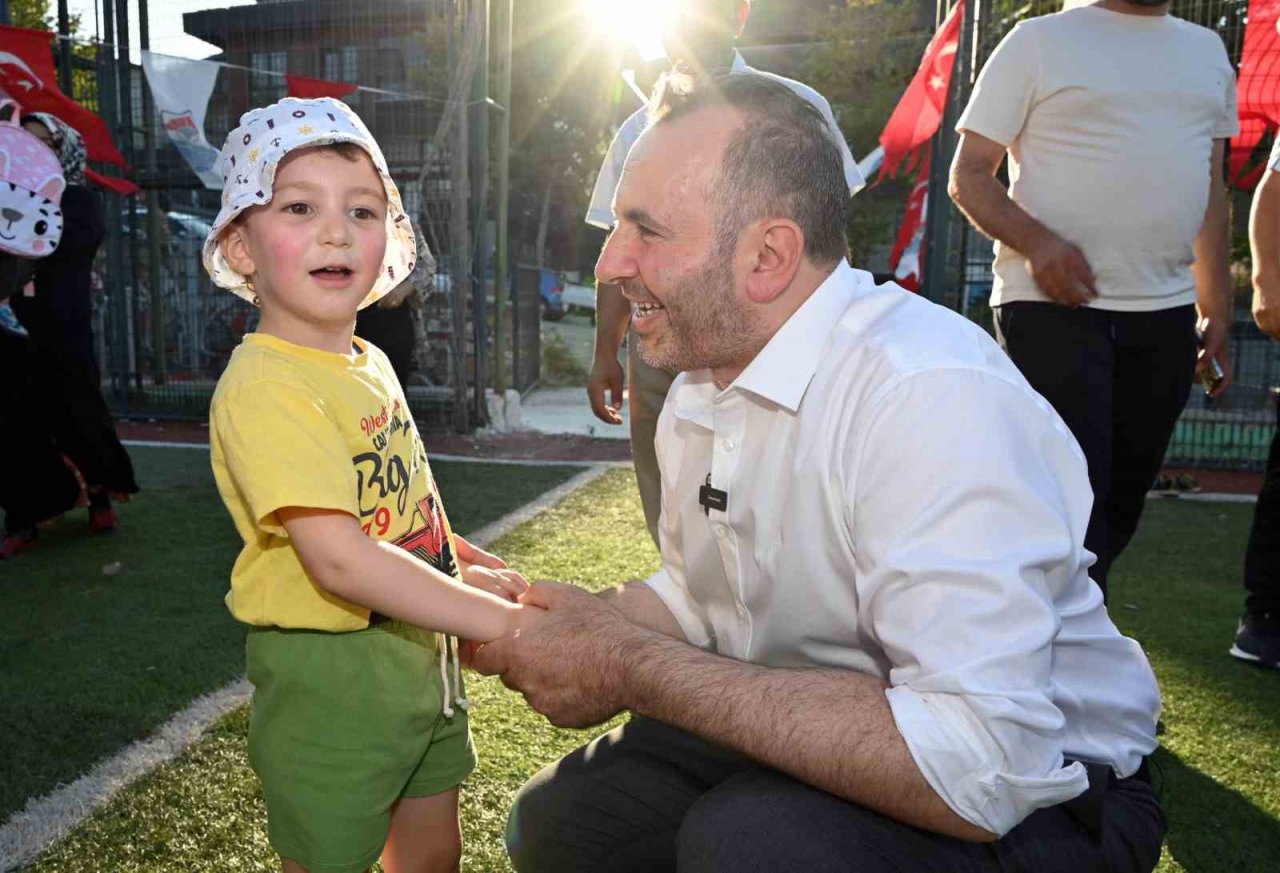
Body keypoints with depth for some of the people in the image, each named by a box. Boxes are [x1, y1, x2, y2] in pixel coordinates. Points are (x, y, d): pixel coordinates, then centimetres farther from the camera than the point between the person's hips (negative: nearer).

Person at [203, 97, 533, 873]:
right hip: (329, 674, -8)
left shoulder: (370, 363, 5)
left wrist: (460, 563, 6)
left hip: (423, 656, 8)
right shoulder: (265, 387, -23)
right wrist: (497, 619, -28)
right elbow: (339, 558, -30)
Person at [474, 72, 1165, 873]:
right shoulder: (703, 381, 0)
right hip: (800, 744, 7)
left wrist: (631, 668, -27)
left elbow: (976, 773, -34)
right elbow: (697, 599, 13)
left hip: (1040, 800, -6)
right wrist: (545, 617, -6)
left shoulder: (936, 395, -29)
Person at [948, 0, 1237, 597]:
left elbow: (1211, 191, 21)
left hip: (1167, 316, 6)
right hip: (1052, 307, -6)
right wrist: (1036, 241, -21)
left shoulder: (1207, 50, 19)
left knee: (1122, 503, 10)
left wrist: (1217, 312, 14)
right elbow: (968, 176, -2)